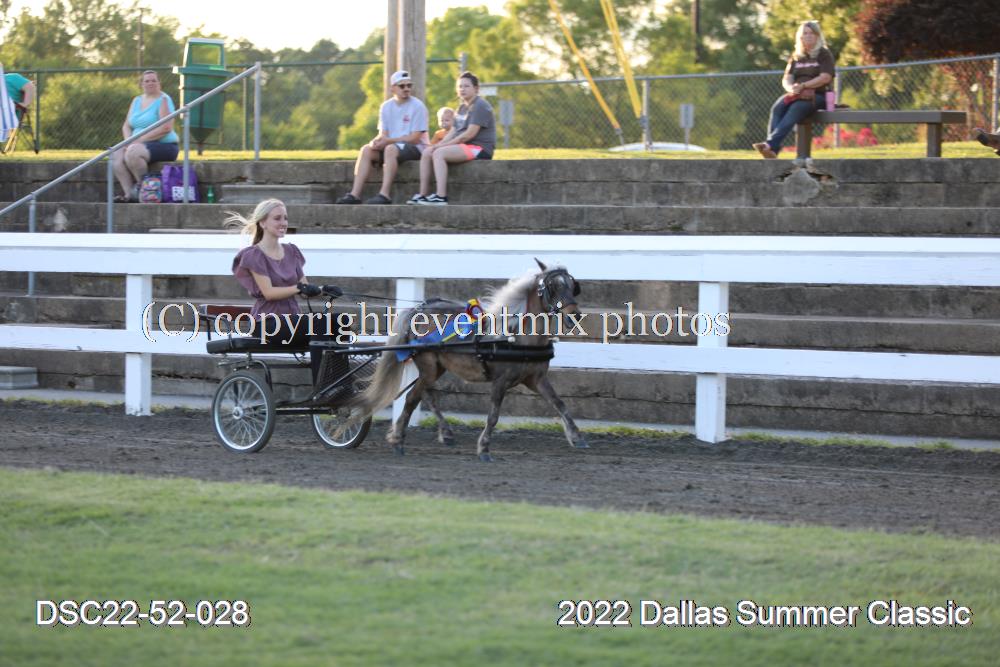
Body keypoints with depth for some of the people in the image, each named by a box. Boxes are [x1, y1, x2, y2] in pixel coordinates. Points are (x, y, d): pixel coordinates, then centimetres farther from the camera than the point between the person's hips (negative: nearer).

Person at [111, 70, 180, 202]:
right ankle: (129, 193, -22)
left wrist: (140, 139, -18)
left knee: (132, 153, -33)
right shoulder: (137, 101, 17)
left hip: (163, 146, -7)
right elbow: (126, 126, 16)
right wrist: (129, 141, -7)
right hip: (139, 145, 7)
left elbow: (166, 128, -17)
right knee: (116, 155, -18)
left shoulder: (163, 100, -5)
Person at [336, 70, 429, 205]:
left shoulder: (417, 106, -7)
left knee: (390, 149, -36)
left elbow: (415, 138, -13)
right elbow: (383, 134, 10)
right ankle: (355, 195, -27)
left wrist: (388, 141, -20)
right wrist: (377, 141, -16)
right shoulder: (386, 106, 11)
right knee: (366, 150, -18)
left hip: (415, 147, -6)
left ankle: (384, 195, -42)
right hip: (390, 145, 6)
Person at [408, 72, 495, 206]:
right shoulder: (462, 108, 21)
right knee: (427, 152, -3)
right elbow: (453, 132, 17)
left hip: (480, 148, -9)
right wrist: (440, 144, -3)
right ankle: (423, 194, -7)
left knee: (439, 153, -27)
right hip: (464, 147, 9)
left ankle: (441, 197, -35)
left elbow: (469, 134, -17)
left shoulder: (480, 106, -9)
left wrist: (444, 145, -15)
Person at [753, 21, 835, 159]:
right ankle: (772, 148, -43)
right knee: (777, 107, -27)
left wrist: (803, 85, -17)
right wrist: (791, 88, -13)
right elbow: (786, 79, 12)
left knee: (796, 109, -35)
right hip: (797, 95, 5)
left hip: (817, 95, -5)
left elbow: (825, 77, -8)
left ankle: (771, 144, -50)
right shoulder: (796, 57, 20)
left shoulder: (824, 54, 6)